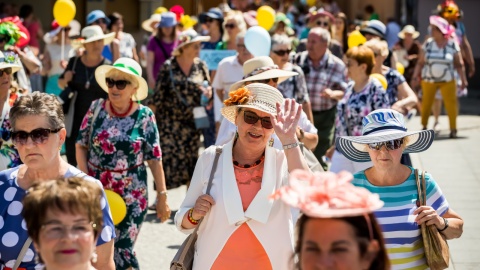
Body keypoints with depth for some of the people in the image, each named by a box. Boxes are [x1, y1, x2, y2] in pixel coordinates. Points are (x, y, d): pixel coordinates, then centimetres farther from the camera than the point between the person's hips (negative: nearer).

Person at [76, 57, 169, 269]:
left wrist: (162, 197, -4)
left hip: (132, 195, -2)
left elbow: (154, 158, -4)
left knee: (122, 249, 0)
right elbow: (81, 146, 4)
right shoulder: (96, 109, -2)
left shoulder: (144, 116, -7)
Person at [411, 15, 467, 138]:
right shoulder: (428, 44, -2)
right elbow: (420, 63, 0)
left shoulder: (452, 45, -4)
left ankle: (453, 129, 0)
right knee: (426, 103, 5)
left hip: (447, 81, -1)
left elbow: (459, 64, 1)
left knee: (451, 103, -8)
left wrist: (463, 79, -1)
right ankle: (424, 127, 21)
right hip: (428, 80, 1)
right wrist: (415, 77, -6)